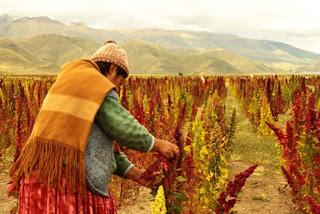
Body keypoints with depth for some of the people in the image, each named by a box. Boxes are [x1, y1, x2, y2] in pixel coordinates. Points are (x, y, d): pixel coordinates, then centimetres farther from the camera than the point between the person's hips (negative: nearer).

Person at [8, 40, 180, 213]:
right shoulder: (97, 85, -6)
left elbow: (98, 145, 21)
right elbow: (126, 130, -9)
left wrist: (135, 174, 19)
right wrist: (158, 144, 9)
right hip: (65, 178, -9)